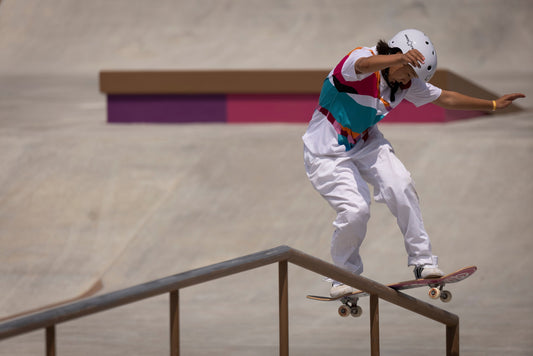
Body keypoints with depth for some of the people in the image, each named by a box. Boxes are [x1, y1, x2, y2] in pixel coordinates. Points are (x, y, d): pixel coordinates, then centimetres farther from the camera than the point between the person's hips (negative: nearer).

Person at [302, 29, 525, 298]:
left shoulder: (407, 84, -3)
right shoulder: (359, 59, -25)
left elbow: (445, 98, 11)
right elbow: (366, 65, -51)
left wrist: (493, 105, 13)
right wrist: (401, 58, -71)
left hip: (365, 143, 6)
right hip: (327, 152, -6)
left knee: (400, 187, -19)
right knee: (355, 209, -21)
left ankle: (422, 260, -9)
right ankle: (344, 274, 3)